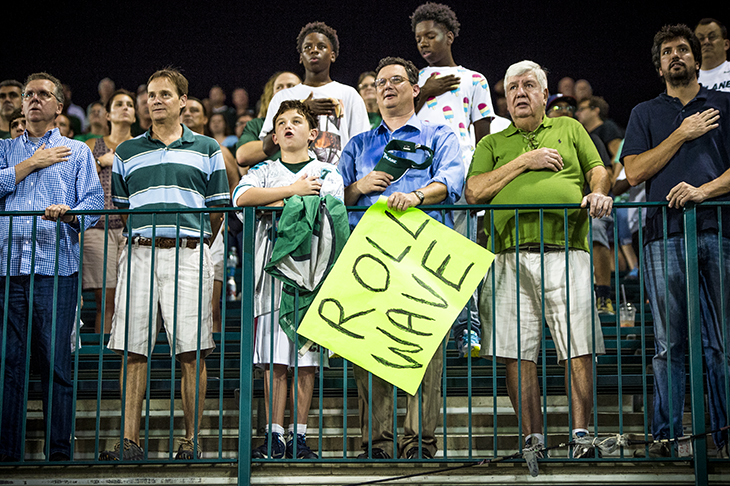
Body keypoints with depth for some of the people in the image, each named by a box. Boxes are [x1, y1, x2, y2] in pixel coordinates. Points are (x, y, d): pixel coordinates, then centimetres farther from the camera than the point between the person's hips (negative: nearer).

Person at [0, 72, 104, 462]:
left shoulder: (77, 151, 15)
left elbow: (94, 200, 3)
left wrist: (69, 213, -17)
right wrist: (33, 163, 2)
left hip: (56, 266, -2)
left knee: (56, 363, -3)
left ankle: (58, 451, 2)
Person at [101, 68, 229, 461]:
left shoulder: (206, 149, 12)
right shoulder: (127, 152, 17)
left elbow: (218, 210, 12)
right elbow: (120, 208, 20)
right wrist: (141, 241, 12)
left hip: (189, 255, -2)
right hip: (139, 254, 2)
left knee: (191, 351, -6)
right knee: (133, 350, -3)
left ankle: (191, 440, -1)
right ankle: (129, 441, 0)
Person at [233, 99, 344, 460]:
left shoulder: (327, 174, 14)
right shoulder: (262, 171, 17)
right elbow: (242, 197, -6)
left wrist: (274, 202, -5)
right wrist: (295, 190, -8)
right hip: (272, 268, 1)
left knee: (307, 359, -2)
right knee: (274, 359, -3)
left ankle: (299, 436, 2)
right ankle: (274, 435, -1)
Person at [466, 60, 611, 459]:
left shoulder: (570, 129, 25)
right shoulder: (492, 144, 23)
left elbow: (597, 169, 17)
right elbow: (474, 192, 8)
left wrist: (598, 192, -6)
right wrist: (524, 162, 3)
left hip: (566, 251, -1)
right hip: (510, 256, 1)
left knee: (579, 347, -10)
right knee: (516, 352, -5)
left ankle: (581, 434, -6)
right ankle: (533, 439, 1)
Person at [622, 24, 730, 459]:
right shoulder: (645, 113, 21)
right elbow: (635, 171, 7)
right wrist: (683, 135, 3)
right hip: (666, 234, 0)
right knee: (670, 343, -3)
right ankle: (666, 434, 1)